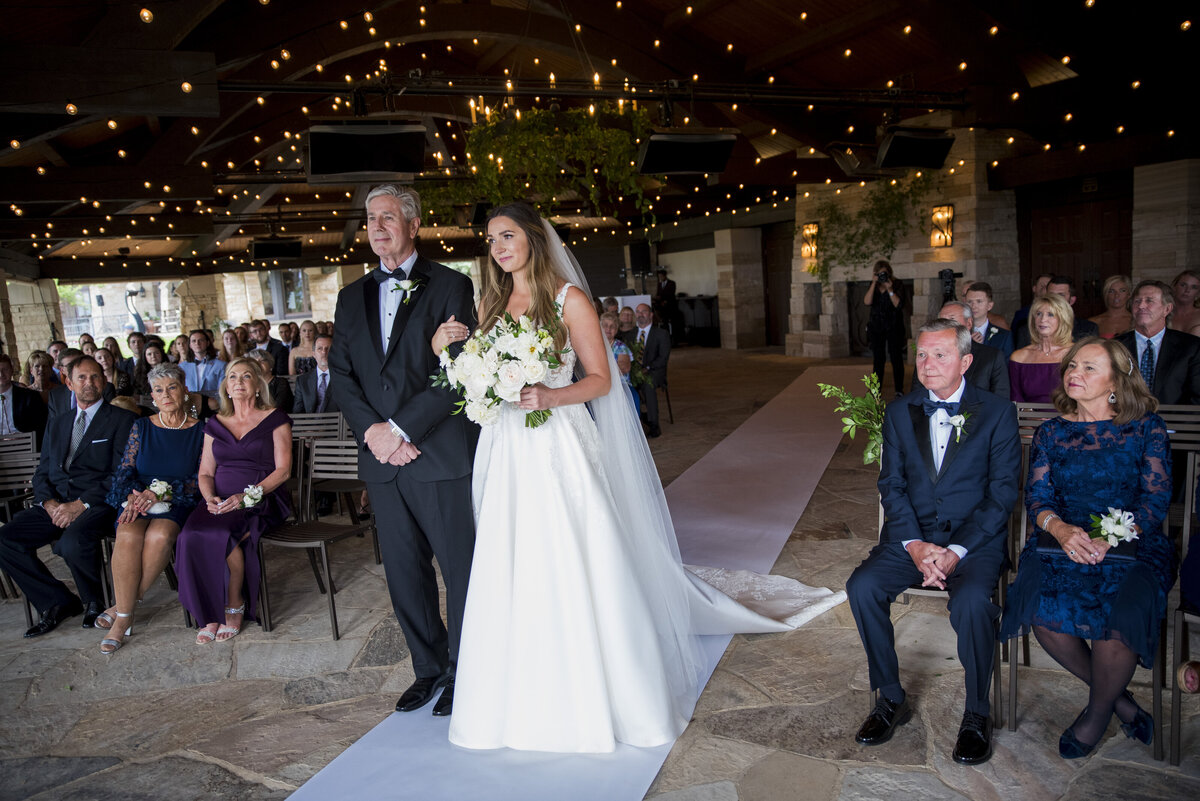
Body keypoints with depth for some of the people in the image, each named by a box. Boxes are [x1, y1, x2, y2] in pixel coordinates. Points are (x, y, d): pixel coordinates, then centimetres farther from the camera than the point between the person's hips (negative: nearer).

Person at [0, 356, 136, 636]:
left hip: (97, 503, -6)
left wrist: (81, 504, -17)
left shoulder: (121, 419, 1)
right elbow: (43, 472, 17)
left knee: (72, 542, -33)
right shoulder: (56, 423, 21)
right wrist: (48, 502, -4)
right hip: (56, 505, 6)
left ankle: (94, 602, -4)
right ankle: (58, 602, 0)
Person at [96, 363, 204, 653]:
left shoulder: (200, 431, 4)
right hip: (136, 499, 2)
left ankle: (122, 606, -15)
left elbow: (200, 481, -2)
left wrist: (160, 493, -15)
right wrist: (132, 496, -13)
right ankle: (124, 616, -20)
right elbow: (125, 471, 8)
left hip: (178, 502, -2)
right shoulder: (141, 427, 13)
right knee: (128, 536, -31)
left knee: (160, 535, -34)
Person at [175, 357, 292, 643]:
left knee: (222, 534, -32)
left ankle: (234, 606, -9)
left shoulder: (275, 420, 3)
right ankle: (211, 614, -12)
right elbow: (205, 473, 17)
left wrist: (246, 496, -17)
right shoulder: (215, 424, 17)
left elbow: (283, 469, -5)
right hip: (221, 502, 4)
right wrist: (210, 497, -6)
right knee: (191, 535, -26)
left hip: (262, 500, -4)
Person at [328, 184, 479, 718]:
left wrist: (401, 428, -14)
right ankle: (430, 669, 30)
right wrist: (371, 430, -7)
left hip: (442, 455, -5)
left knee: (461, 569, 5)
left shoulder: (450, 286, -1)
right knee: (404, 575, 13)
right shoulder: (352, 297, 15)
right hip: (382, 459, 5)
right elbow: (340, 374, 10)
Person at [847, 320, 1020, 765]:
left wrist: (956, 551, -16)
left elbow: (1002, 492, -4)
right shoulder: (899, 412, 9)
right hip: (911, 537, 3)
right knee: (862, 587, -22)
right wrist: (915, 545, -12)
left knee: (971, 601, -32)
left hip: (975, 539, -3)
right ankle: (891, 698, -2)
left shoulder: (997, 413, 1)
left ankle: (977, 714, -7)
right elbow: (891, 486, 5)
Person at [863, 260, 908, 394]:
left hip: (894, 327, -2)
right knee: (878, 359, 6)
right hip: (876, 327, 2)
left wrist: (890, 289, -21)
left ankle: (899, 390, 7)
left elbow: (898, 304, -14)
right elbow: (867, 301, -12)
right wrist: (874, 283, -16)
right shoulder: (873, 287, 6)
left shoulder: (897, 286, -2)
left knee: (896, 358, -1)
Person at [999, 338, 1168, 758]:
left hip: (1133, 543, -2)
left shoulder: (1146, 427, 5)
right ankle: (1118, 697, 0)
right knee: (1041, 610, -28)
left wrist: (1111, 538, -19)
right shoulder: (1051, 432, 12)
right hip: (1064, 540, 2)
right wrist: (1060, 529, -18)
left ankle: (1097, 711, -1)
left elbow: (1156, 499, -2)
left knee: (1122, 615, -32)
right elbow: (1036, 496, 5)